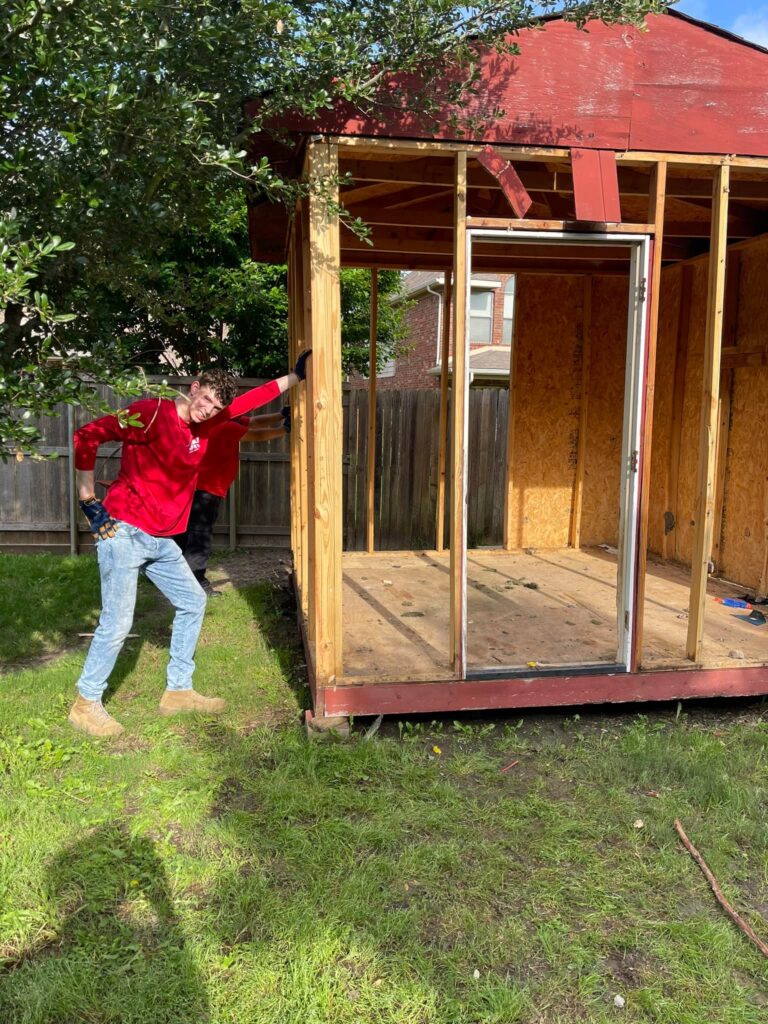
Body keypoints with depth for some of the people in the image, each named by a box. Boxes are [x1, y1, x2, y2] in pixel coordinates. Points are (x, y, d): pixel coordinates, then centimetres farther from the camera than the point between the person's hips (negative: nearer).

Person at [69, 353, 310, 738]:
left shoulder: (204, 425, 8)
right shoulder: (152, 413, -16)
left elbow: (248, 402, 18)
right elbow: (87, 435, -17)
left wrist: (293, 377, 19)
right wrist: (87, 494, -13)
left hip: (160, 540, 9)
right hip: (123, 532, -9)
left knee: (192, 601, 13)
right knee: (117, 622, -8)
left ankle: (178, 691, 24)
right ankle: (86, 703, 11)